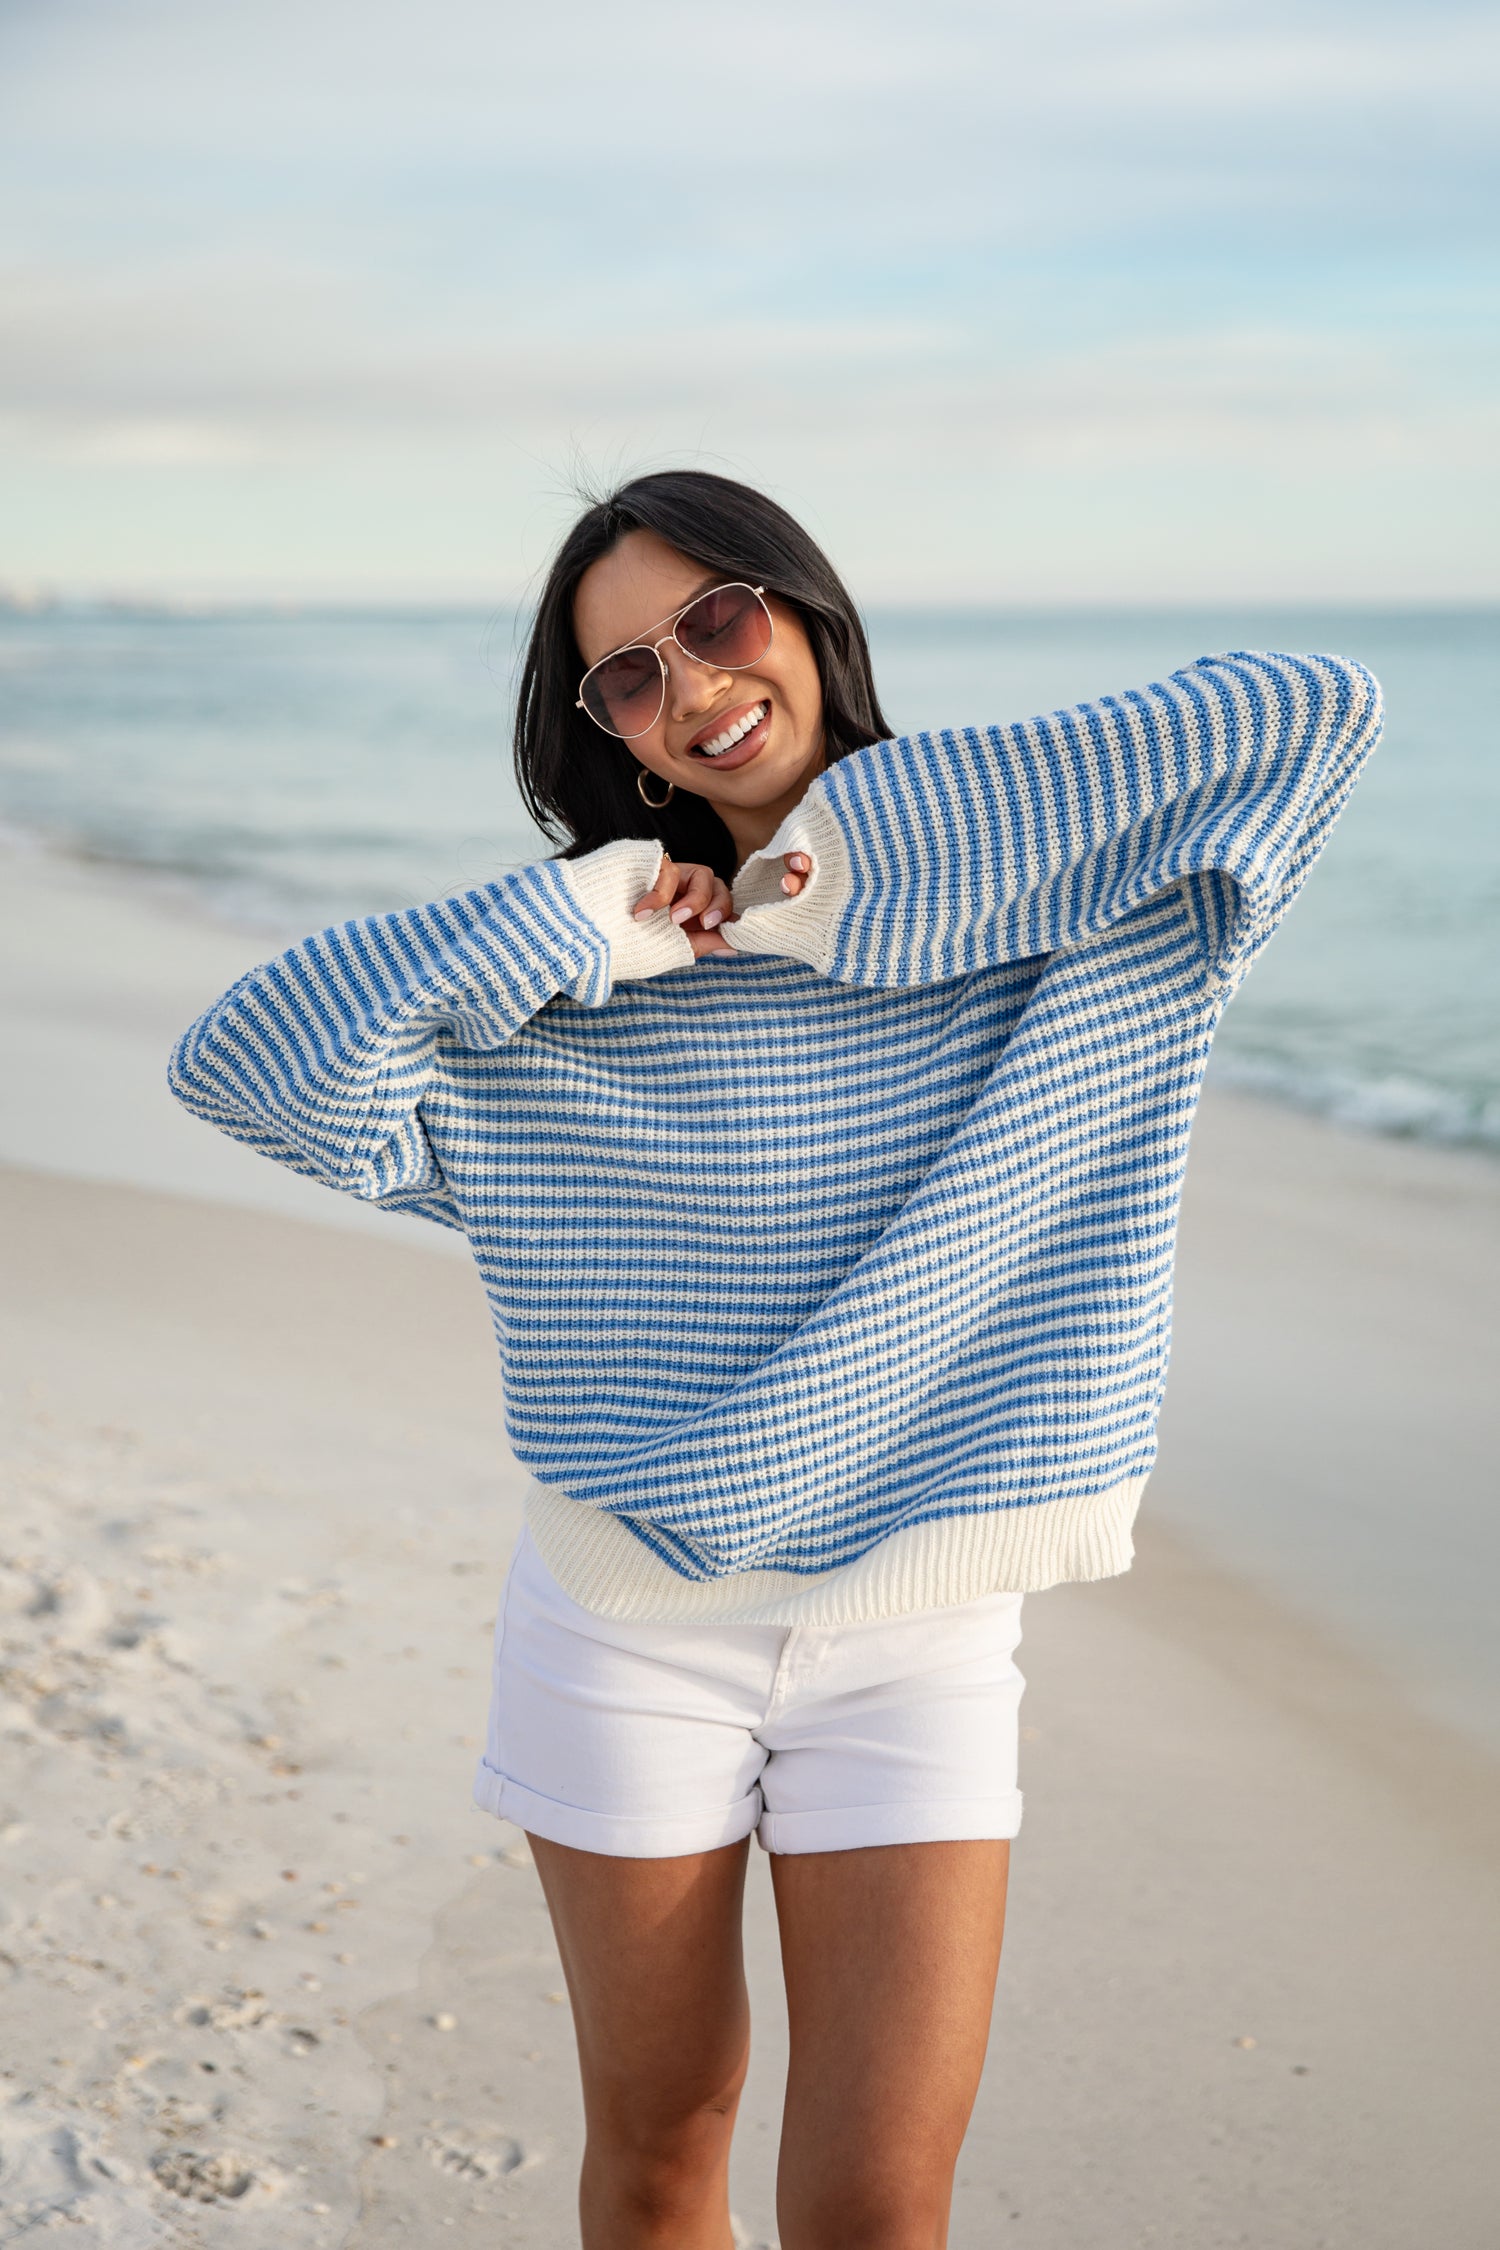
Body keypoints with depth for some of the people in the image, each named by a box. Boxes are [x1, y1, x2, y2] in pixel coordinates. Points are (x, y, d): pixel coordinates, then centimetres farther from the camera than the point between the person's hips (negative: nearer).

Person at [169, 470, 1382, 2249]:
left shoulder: (1066, 912, -6)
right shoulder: (562, 998, -5)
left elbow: (1317, 710, -21)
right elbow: (239, 1064, -14)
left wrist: (881, 854, -21)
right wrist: (562, 922, -18)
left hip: (918, 1646, 0)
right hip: (629, 1631, 1)